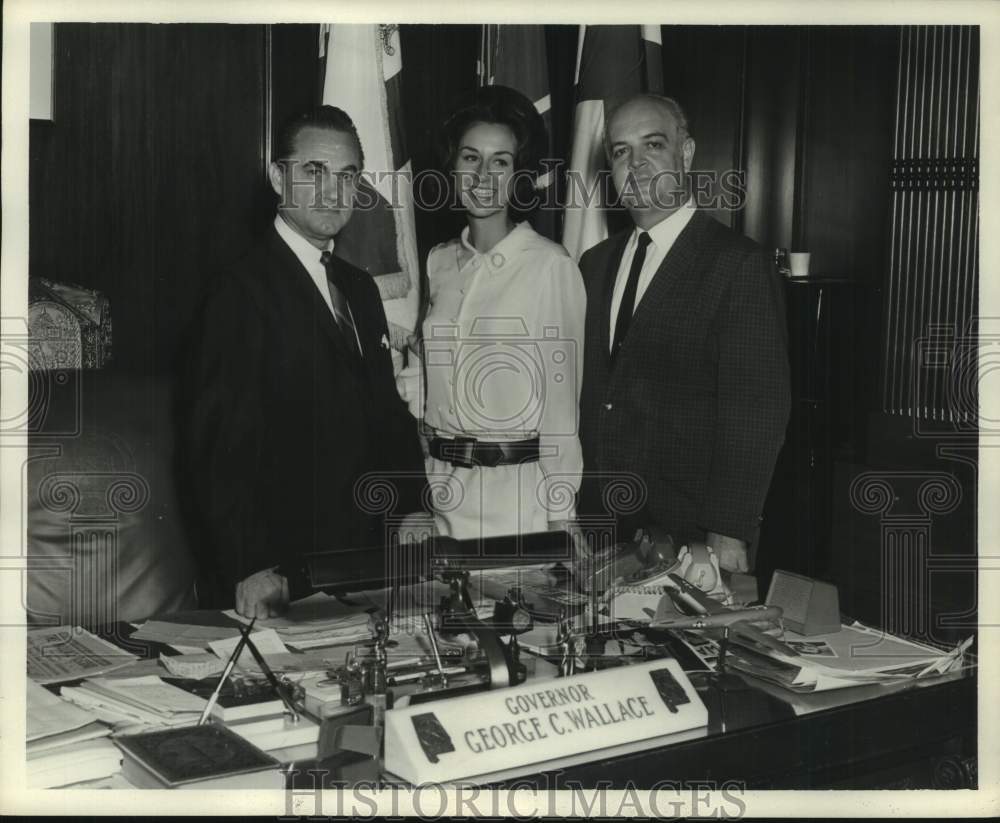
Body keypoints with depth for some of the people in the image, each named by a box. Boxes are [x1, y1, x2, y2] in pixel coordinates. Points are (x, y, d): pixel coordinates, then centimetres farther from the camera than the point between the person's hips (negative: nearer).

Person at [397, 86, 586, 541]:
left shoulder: (551, 265, -10)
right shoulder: (439, 261, 7)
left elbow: (562, 399, -7)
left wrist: (559, 518, -6)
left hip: (515, 491, -5)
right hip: (439, 483, 5)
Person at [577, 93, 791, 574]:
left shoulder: (737, 264, -10)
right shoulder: (597, 263, 11)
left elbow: (756, 410, -14)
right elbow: (587, 393, 13)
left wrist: (729, 534, -17)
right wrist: (572, 506, 8)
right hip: (599, 525, 6)